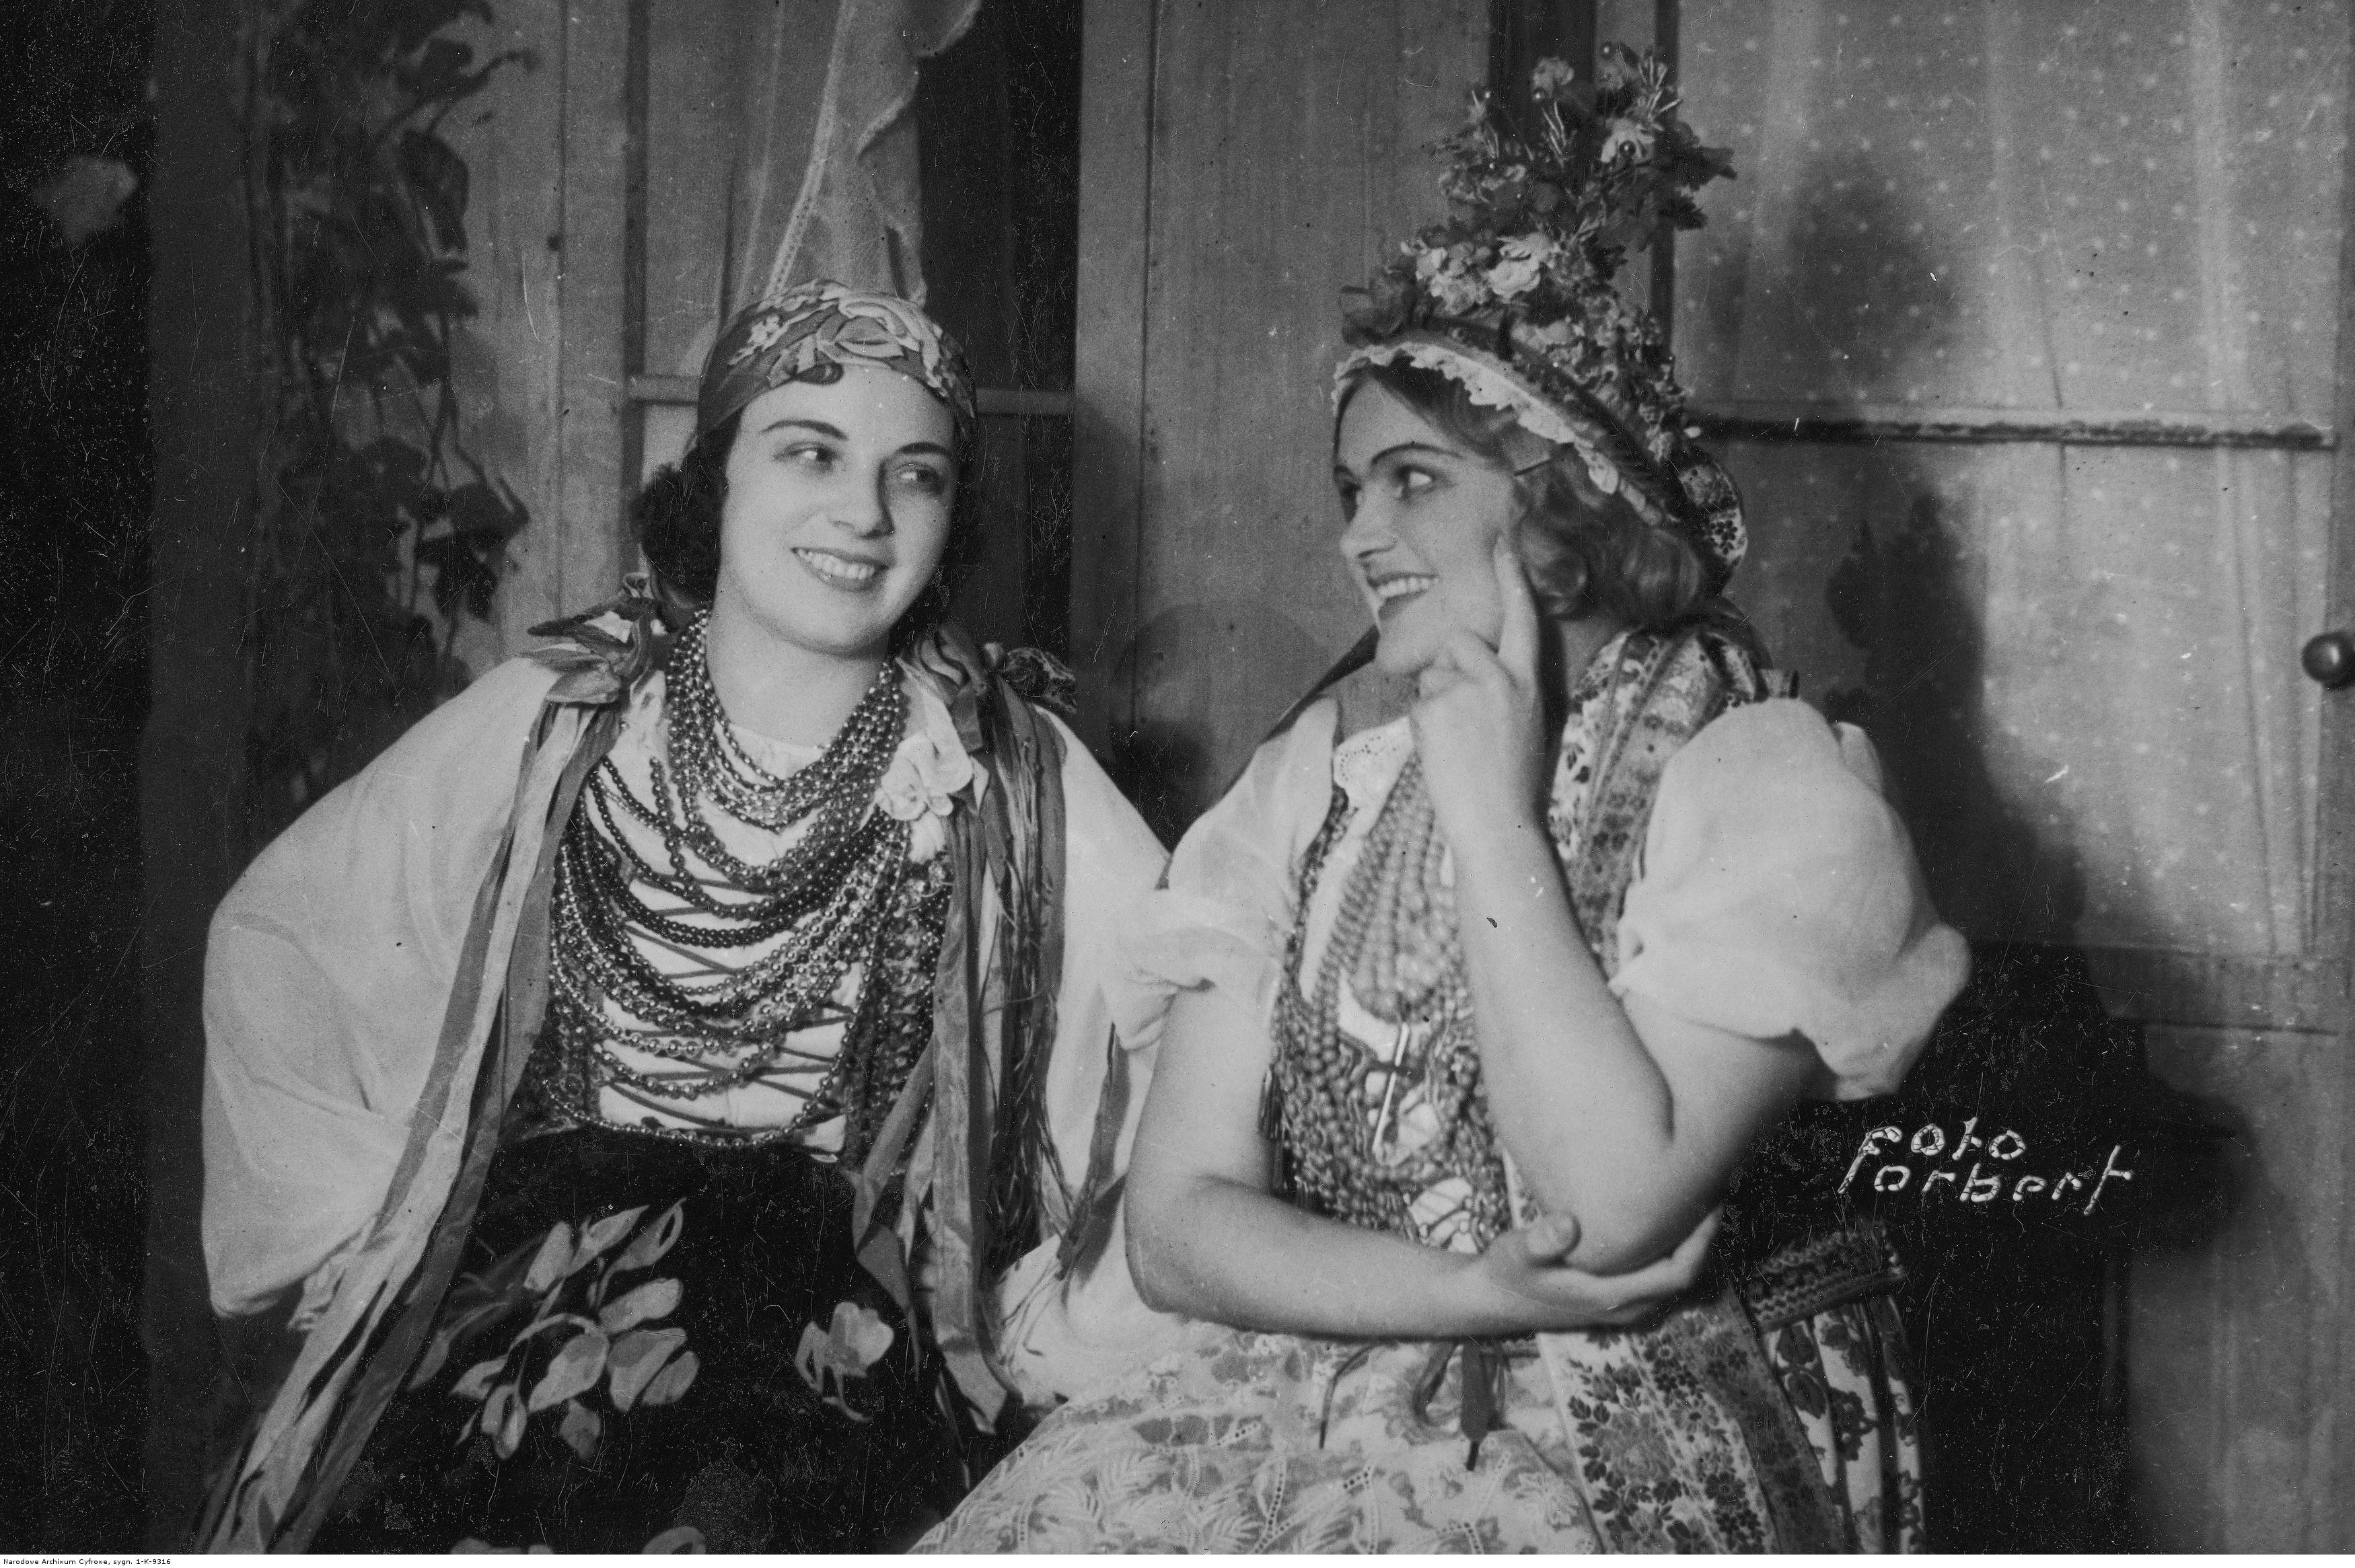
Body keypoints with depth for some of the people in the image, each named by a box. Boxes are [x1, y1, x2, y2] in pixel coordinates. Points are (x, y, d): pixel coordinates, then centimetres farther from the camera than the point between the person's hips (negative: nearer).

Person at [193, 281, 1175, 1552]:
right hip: (507, 1279, 2)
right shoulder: (550, 722, 6)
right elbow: (273, 930, 16)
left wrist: (1056, 1328, -4)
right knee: (406, 1508, -26)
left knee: (729, 1525, -31)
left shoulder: (1012, 779, 2)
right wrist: (362, 1212, 8)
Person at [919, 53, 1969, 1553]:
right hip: (1330, 1400, 4)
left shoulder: (1765, 782, -5)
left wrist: (1495, 817, -13)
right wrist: (1478, 1292, -13)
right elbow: (1179, 1216, 2)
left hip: (1656, 1447, -4)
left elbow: (1612, 1207, -17)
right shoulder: (1319, 776, 8)